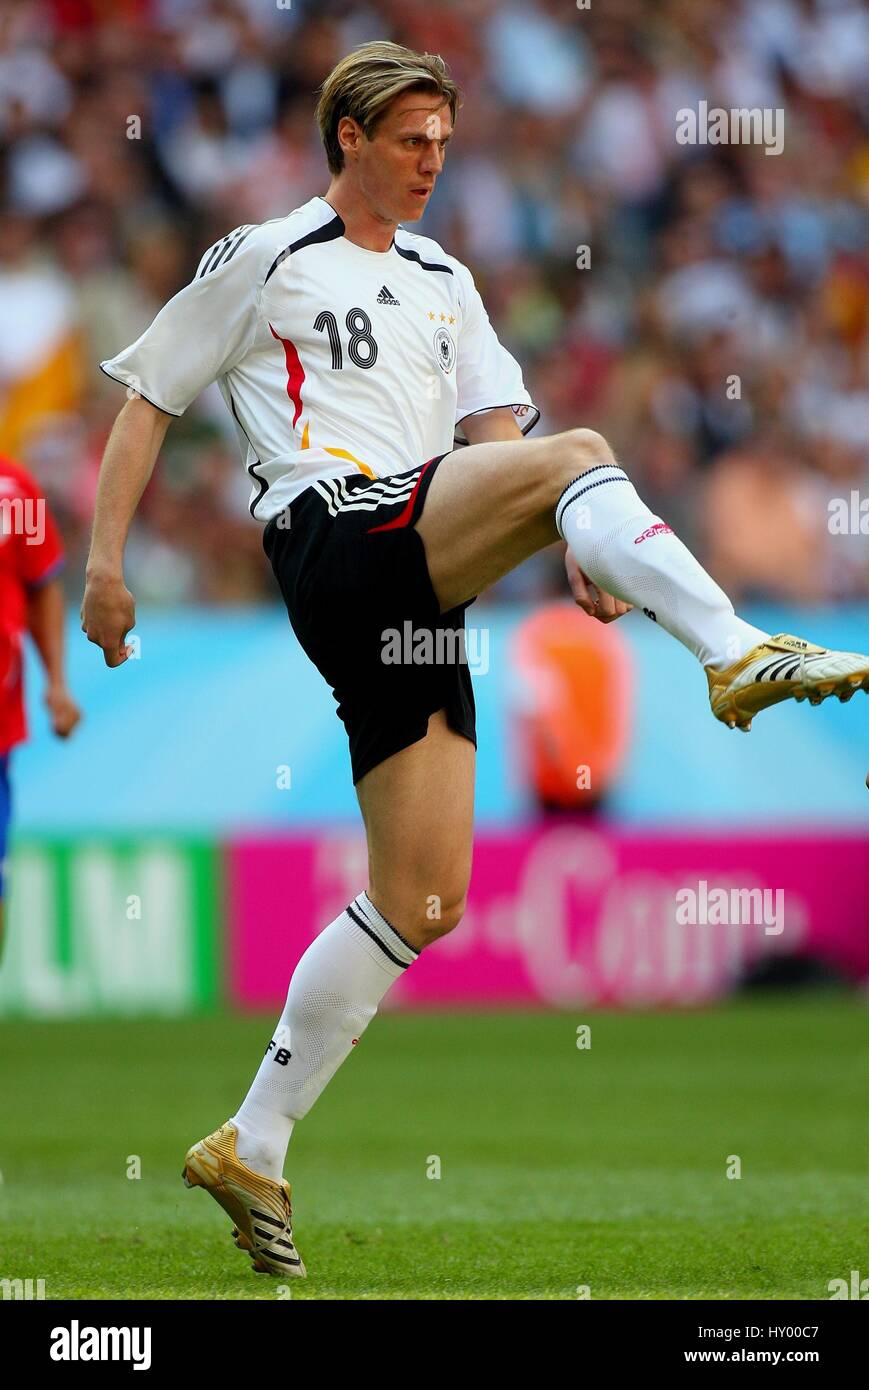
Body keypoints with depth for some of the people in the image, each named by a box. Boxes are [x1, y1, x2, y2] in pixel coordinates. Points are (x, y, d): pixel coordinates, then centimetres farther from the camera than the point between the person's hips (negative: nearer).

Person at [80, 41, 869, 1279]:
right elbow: (149, 398, 11)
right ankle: (738, 656, -44)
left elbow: (497, 430, 21)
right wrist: (107, 559, 1)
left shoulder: (443, 283, 27)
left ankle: (253, 1148, 4)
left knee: (424, 899, -1)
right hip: (334, 538, -6)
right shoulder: (261, 262, 11)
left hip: (420, 594, 6)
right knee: (575, 455, -27)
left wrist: (576, 552, 3)